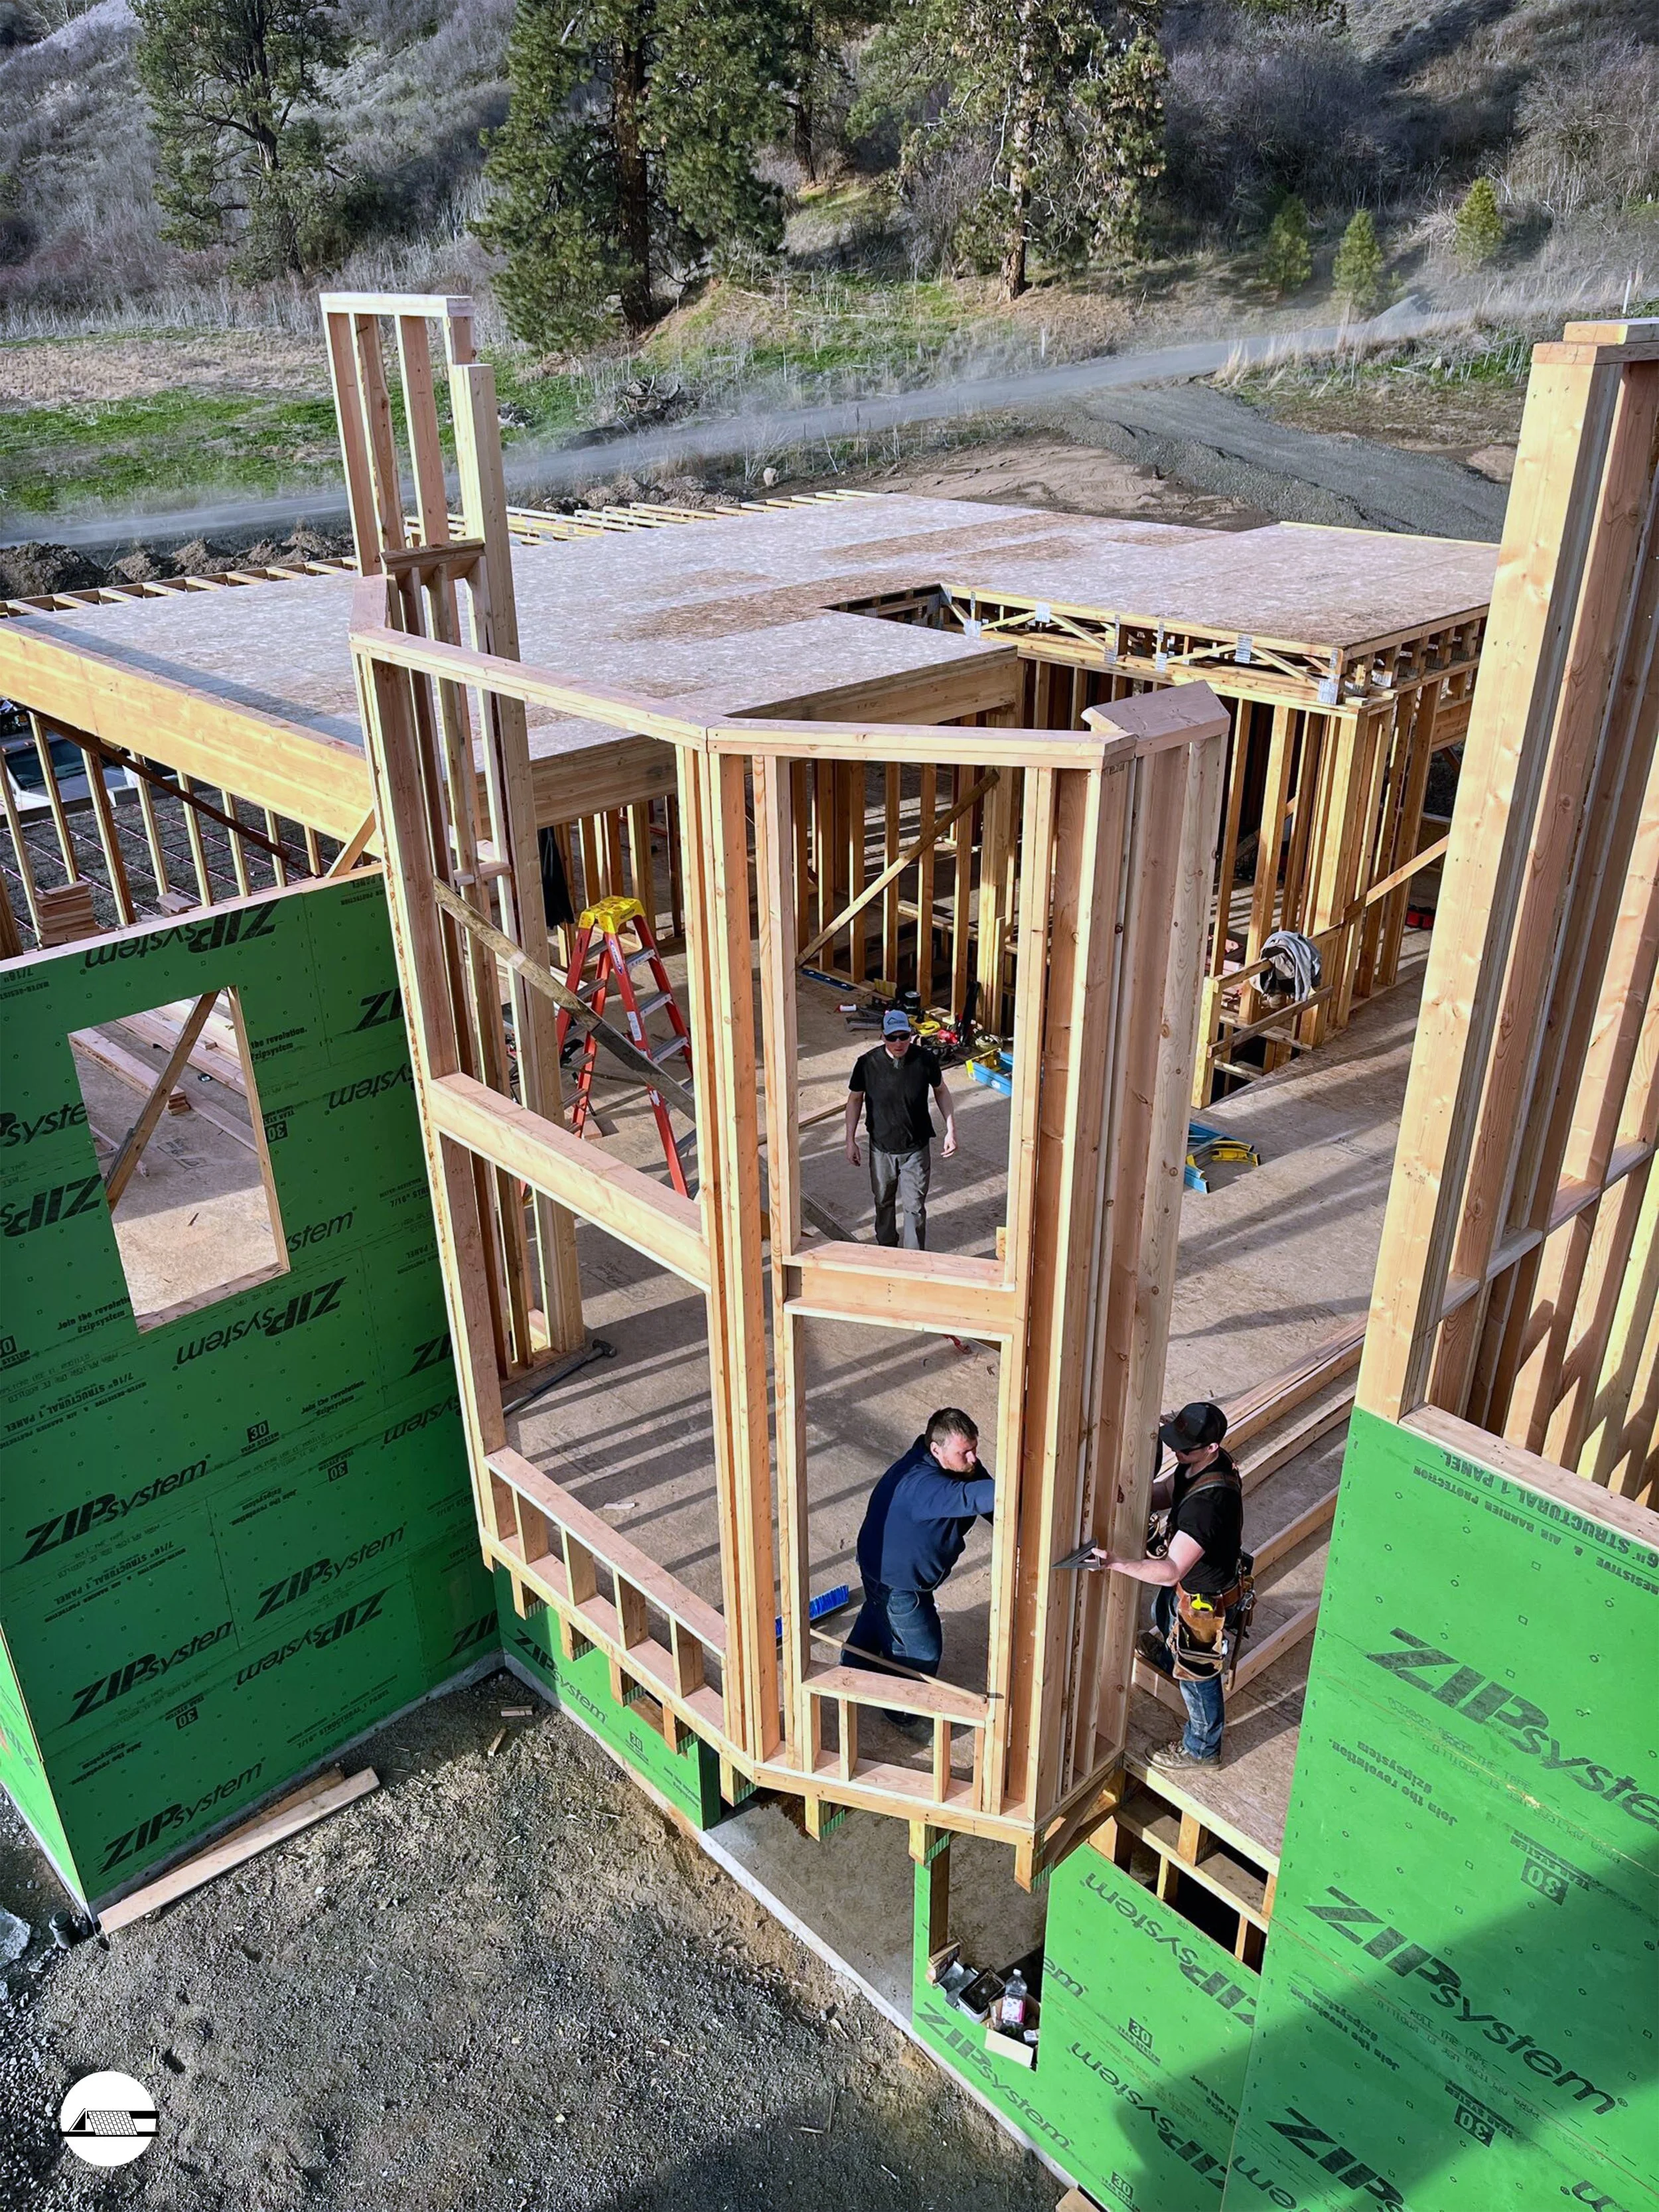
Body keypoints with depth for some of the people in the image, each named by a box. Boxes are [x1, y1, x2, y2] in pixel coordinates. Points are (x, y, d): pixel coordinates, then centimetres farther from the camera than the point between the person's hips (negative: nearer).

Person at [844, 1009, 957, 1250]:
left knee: (915, 1207, 6)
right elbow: (855, 1099, -2)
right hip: (881, 1148, 1)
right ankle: (886, 1244, 46)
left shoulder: (925, 1059, -17)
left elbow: (940, 1091, 0)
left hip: (916, 1149, -1)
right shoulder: (867, 1063, -18)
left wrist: (951, 1130, -3)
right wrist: (850, 1140, -1)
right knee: (883, 1201, 22)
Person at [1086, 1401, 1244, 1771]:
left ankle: (1202, 1749, 43)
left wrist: (1114, 1563, -48)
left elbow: (1170, 1572, -46)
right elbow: (1163, 1493, 0)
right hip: (1187, 1581, 9)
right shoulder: (1200, 1463, -17)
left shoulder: (1207, 1503, -45)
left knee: (1197, 1675, 17)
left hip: (1203, 1600, -9)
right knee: (1162, 1614, 39)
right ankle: (1164, 1652, 74)